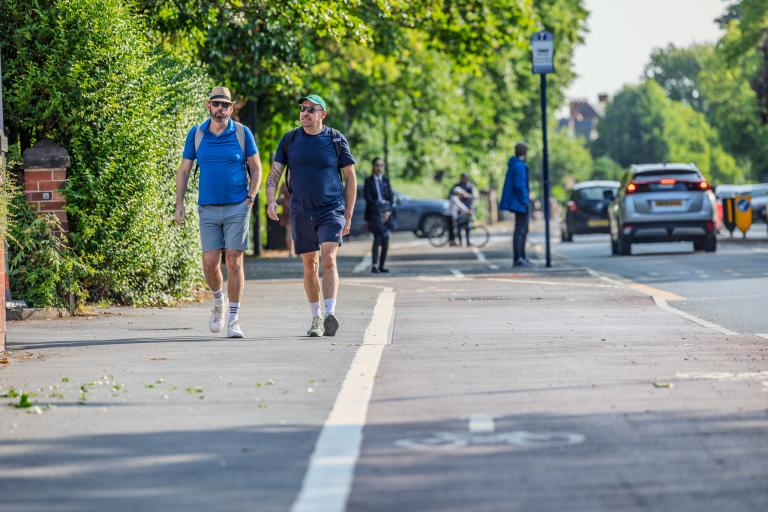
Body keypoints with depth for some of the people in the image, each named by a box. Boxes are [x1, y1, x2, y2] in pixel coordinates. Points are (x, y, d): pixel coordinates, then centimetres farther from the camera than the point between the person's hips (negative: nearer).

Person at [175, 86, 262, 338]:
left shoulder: (242, 133, 0)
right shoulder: (196, 134, 4)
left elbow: (256, 168, 7)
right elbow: (183, 170, 9)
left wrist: (250, 198, -4)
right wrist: (179, 203, 0)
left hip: (237, 208, -2)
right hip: (208, 210, 2)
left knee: (234, 261, -6)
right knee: (210, 263, -3)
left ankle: (234, 319, 0)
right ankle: (218, 300, 28)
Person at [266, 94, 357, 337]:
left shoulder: (336, 140, 0)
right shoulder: (289, 140, 5)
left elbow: (351, 178, 4)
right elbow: (274, 173, 4)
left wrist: (348, 215, 0)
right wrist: (271, 201, -15)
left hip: (331, 210, -3)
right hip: (301, 212, 3)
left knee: (328, 260, -19)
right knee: (310, 267, 8)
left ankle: (330, 315, -26)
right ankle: (316, 318, 19)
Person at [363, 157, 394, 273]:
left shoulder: (386, 180, 16)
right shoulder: (369, 181, 4)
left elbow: (390, 197, 10)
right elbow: (368, 197, -4)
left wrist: (388, 210, -5)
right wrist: (378, 210, -12)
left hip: (386, 212, 4)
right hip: (374, 212, -4)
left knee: (385, 241, 1)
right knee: (377, 238, -17)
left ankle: (381, 265, 8)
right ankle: (374, 266, -21)